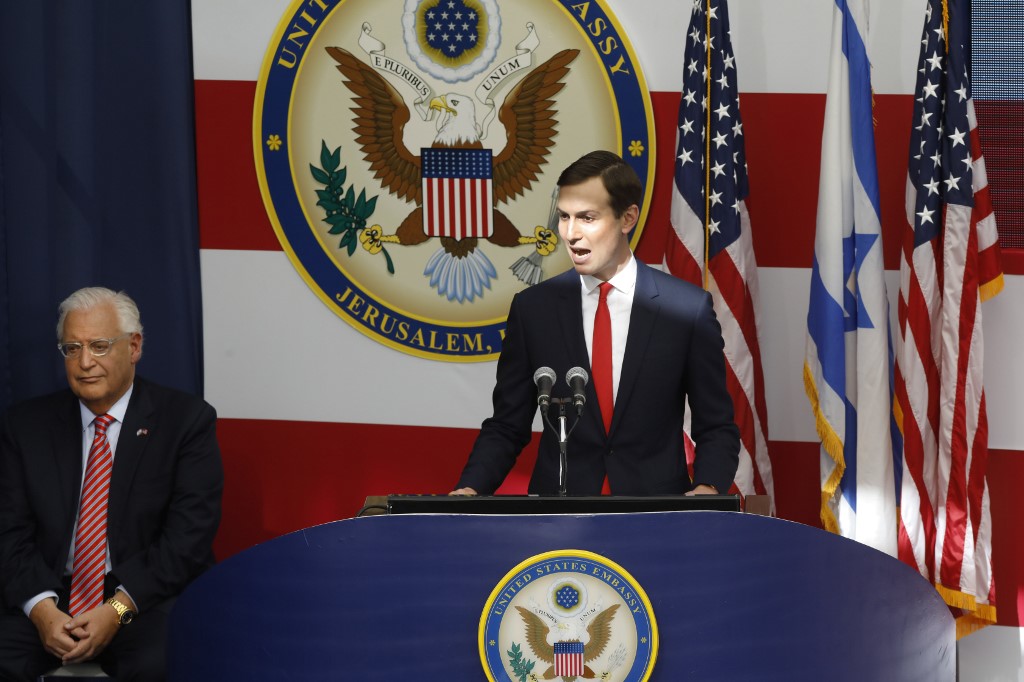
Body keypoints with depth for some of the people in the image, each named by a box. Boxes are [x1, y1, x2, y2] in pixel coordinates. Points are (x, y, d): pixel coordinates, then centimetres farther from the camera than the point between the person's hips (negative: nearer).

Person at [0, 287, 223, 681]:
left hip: (147, 600, -2)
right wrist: (41, 609, -15)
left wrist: (118, 610, -18)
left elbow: (190, 534, -7)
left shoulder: (187, 421, 1)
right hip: (50, 597, 2)